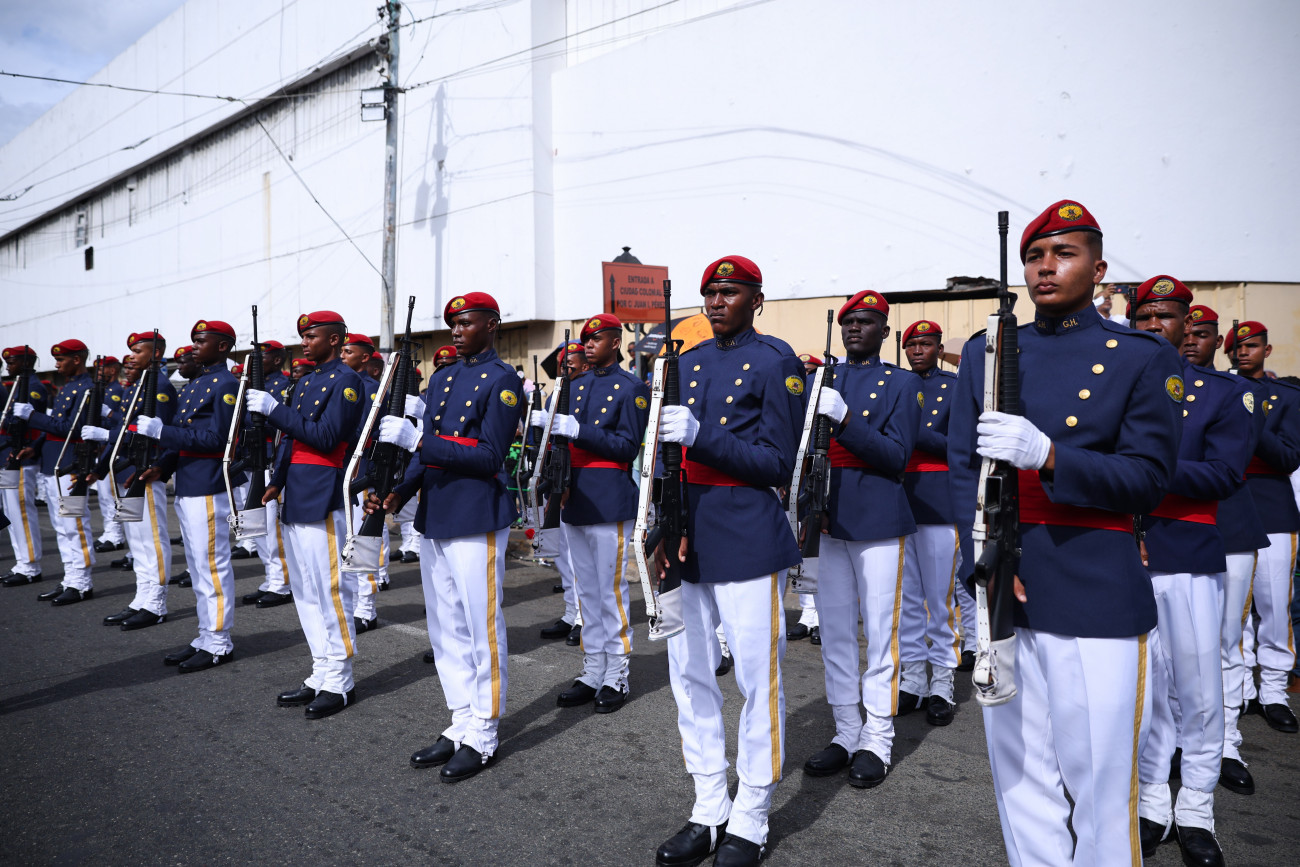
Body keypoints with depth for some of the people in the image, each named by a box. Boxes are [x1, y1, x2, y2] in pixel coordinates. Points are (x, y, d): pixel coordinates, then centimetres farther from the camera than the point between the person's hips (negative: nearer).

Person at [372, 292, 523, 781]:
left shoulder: (501, 380, -8)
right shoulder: (442, 379, 16)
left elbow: (490, 457, -16)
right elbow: (428, 450, 16)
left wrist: (417, 440, -19)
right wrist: (399, 494, 2)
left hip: (476, 519, -8)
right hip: (433, 516, 8)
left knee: (481, 629, 1)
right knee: (445, 628, 14)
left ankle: (483, 736, 13)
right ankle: (461, 725, 26)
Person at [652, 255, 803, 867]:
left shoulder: (775, 362, -4)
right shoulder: (688, 363, 14)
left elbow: (780, 464, -10)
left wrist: (701, 435, -21)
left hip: (747, 541, -6)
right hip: (687, 540, 6)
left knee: (757, 680, 3)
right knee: (690, 676, 11)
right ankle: (708, 812, 26)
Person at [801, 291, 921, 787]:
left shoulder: (903, 384, 1)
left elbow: (897, 457, -10)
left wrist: (844, 419, -21)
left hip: (878, 522, -4)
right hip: (827, 521, 4)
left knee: (880, 633, 2)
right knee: (834, 632, 9)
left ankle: (877, 742, 13)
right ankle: (846, 734, 21)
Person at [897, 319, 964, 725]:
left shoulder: (957, 387, 2)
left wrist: (916, 433, -17)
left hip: (938, 503, -4)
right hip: (897, 501, 4)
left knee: (942, 594, 1)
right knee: (906, 594, 8)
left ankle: (942, 684, 9)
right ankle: (912, 678, 17)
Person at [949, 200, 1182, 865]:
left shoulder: (1144, 357, 2)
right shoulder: (984, 352, 10)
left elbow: (1149, 479, -6)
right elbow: (962, 467, 5)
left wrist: (1046, 454, -22)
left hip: (1095, 597, -3)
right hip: (1000, 586, 3)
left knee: (1098, 781, 3)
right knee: (1019, 772, 13)